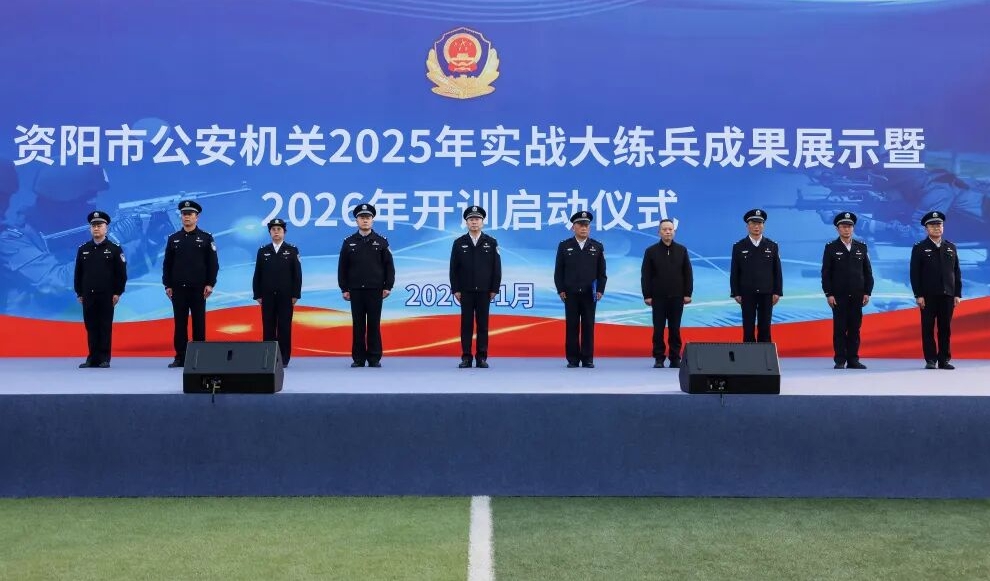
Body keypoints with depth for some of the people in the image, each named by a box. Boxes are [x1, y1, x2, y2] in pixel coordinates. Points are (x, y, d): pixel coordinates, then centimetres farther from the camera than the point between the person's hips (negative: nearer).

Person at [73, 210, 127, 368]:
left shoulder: (114, 249, 1)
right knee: (91, 327, 5)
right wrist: (79, 293, 7)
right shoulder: (83, 249, 10)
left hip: (107, 296, -3)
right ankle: (92, 358, 11)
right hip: (88, 296, 3)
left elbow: (121, 273, -2)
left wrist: (117, 293, -7)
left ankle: (104, 359, 5)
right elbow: (78, 273, 12)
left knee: (105, 328, 0)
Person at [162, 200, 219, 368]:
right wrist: (167, 285, 3)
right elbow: (167, 264, 10)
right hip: (178, 289, 2)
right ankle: (180, 358, 8)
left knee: (199, 324, 1)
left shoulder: (206, 238, 3)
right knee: (180, 324, 4)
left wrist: (210, 284, -8)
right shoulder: (173, 239, 10)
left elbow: (213, 263, -1)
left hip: (198, 289, -2)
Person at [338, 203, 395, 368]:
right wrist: (344, 289, 1)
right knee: (358, 325, 3)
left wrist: (388, 286, -3)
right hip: (355, 290, 1)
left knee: (374, 325, 1)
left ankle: (374, 358, 6)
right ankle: (358, 358, 8)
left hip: (375, 290, -1)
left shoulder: (381, 242, 5)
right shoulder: (349, 242, 7)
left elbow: (389, 266, 4)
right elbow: (342, 267, 6)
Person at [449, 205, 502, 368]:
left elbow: (496, 268, 3)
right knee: (466, 324, 1)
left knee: (483, 324, 2)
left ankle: (482, 357, 6)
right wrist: (455, 289, -3)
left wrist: (494, 289, -2)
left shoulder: (491, 243, 3)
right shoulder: (459, 243, 4)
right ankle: (466, 357, 5)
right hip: (465, 291, 0)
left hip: (484, 291, 0)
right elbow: (454, 268, 3)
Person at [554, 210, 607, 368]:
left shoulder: (597, 247, 6)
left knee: (588, 326, 2)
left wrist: (600, 290, -3)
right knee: (571, 326, 1)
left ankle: (587, 358, 7)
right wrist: (560, 290, -2)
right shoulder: (564, 246, 4)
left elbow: (601, 271, 6)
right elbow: (559, 270, 5)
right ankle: (573, 359, 7)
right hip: (570, 294, 0)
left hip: (589, 294, 1)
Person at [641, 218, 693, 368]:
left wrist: (688, 293, 0)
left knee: (675, 329, 5)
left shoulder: (682, 250, 6)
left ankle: (675, 357, 10)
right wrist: (647, 295, -5)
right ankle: (659, 358, 7)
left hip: (677, 297, 1)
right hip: (658, 298, -1)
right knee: (658, 329, 1)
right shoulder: (651, 251, 2)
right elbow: (646, 276, 0)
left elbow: (688, 273, 6)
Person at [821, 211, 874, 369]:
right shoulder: (831, 248, 1)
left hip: (857, 296, 3)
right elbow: (826, 273, -2)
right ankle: (840, 361, 3)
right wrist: (829, 294, -8)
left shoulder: (861, 247, 9)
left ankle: (853, 359, 10)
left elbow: (868, 272, 10)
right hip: (838, 296, -2)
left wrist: (867, 292, 2)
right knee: (840, 329, -1)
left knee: (855, 328, 4)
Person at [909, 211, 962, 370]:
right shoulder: (919, 248, 2)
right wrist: (918, 295, -10)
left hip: (947, 295, 3)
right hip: (928, 296, -3)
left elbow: (956, 272, 11)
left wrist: (958, 294, 4)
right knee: (928, 328, -1)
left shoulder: (951, 248, 12)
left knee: (945, 328, 4)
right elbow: (915, 274, -3)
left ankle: (944, 360, 10)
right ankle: (930, 360, 4)